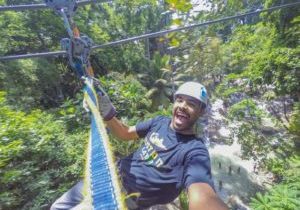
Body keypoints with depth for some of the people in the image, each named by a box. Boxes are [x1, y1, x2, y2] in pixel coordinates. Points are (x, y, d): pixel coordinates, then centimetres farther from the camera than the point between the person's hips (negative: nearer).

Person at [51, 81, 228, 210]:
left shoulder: (195, 151, -23)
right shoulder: (160, 122, -3)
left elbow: (202, 196, -40)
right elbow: (125, 133, 3)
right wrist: (107, 112, -15)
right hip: (114, 174, 6)